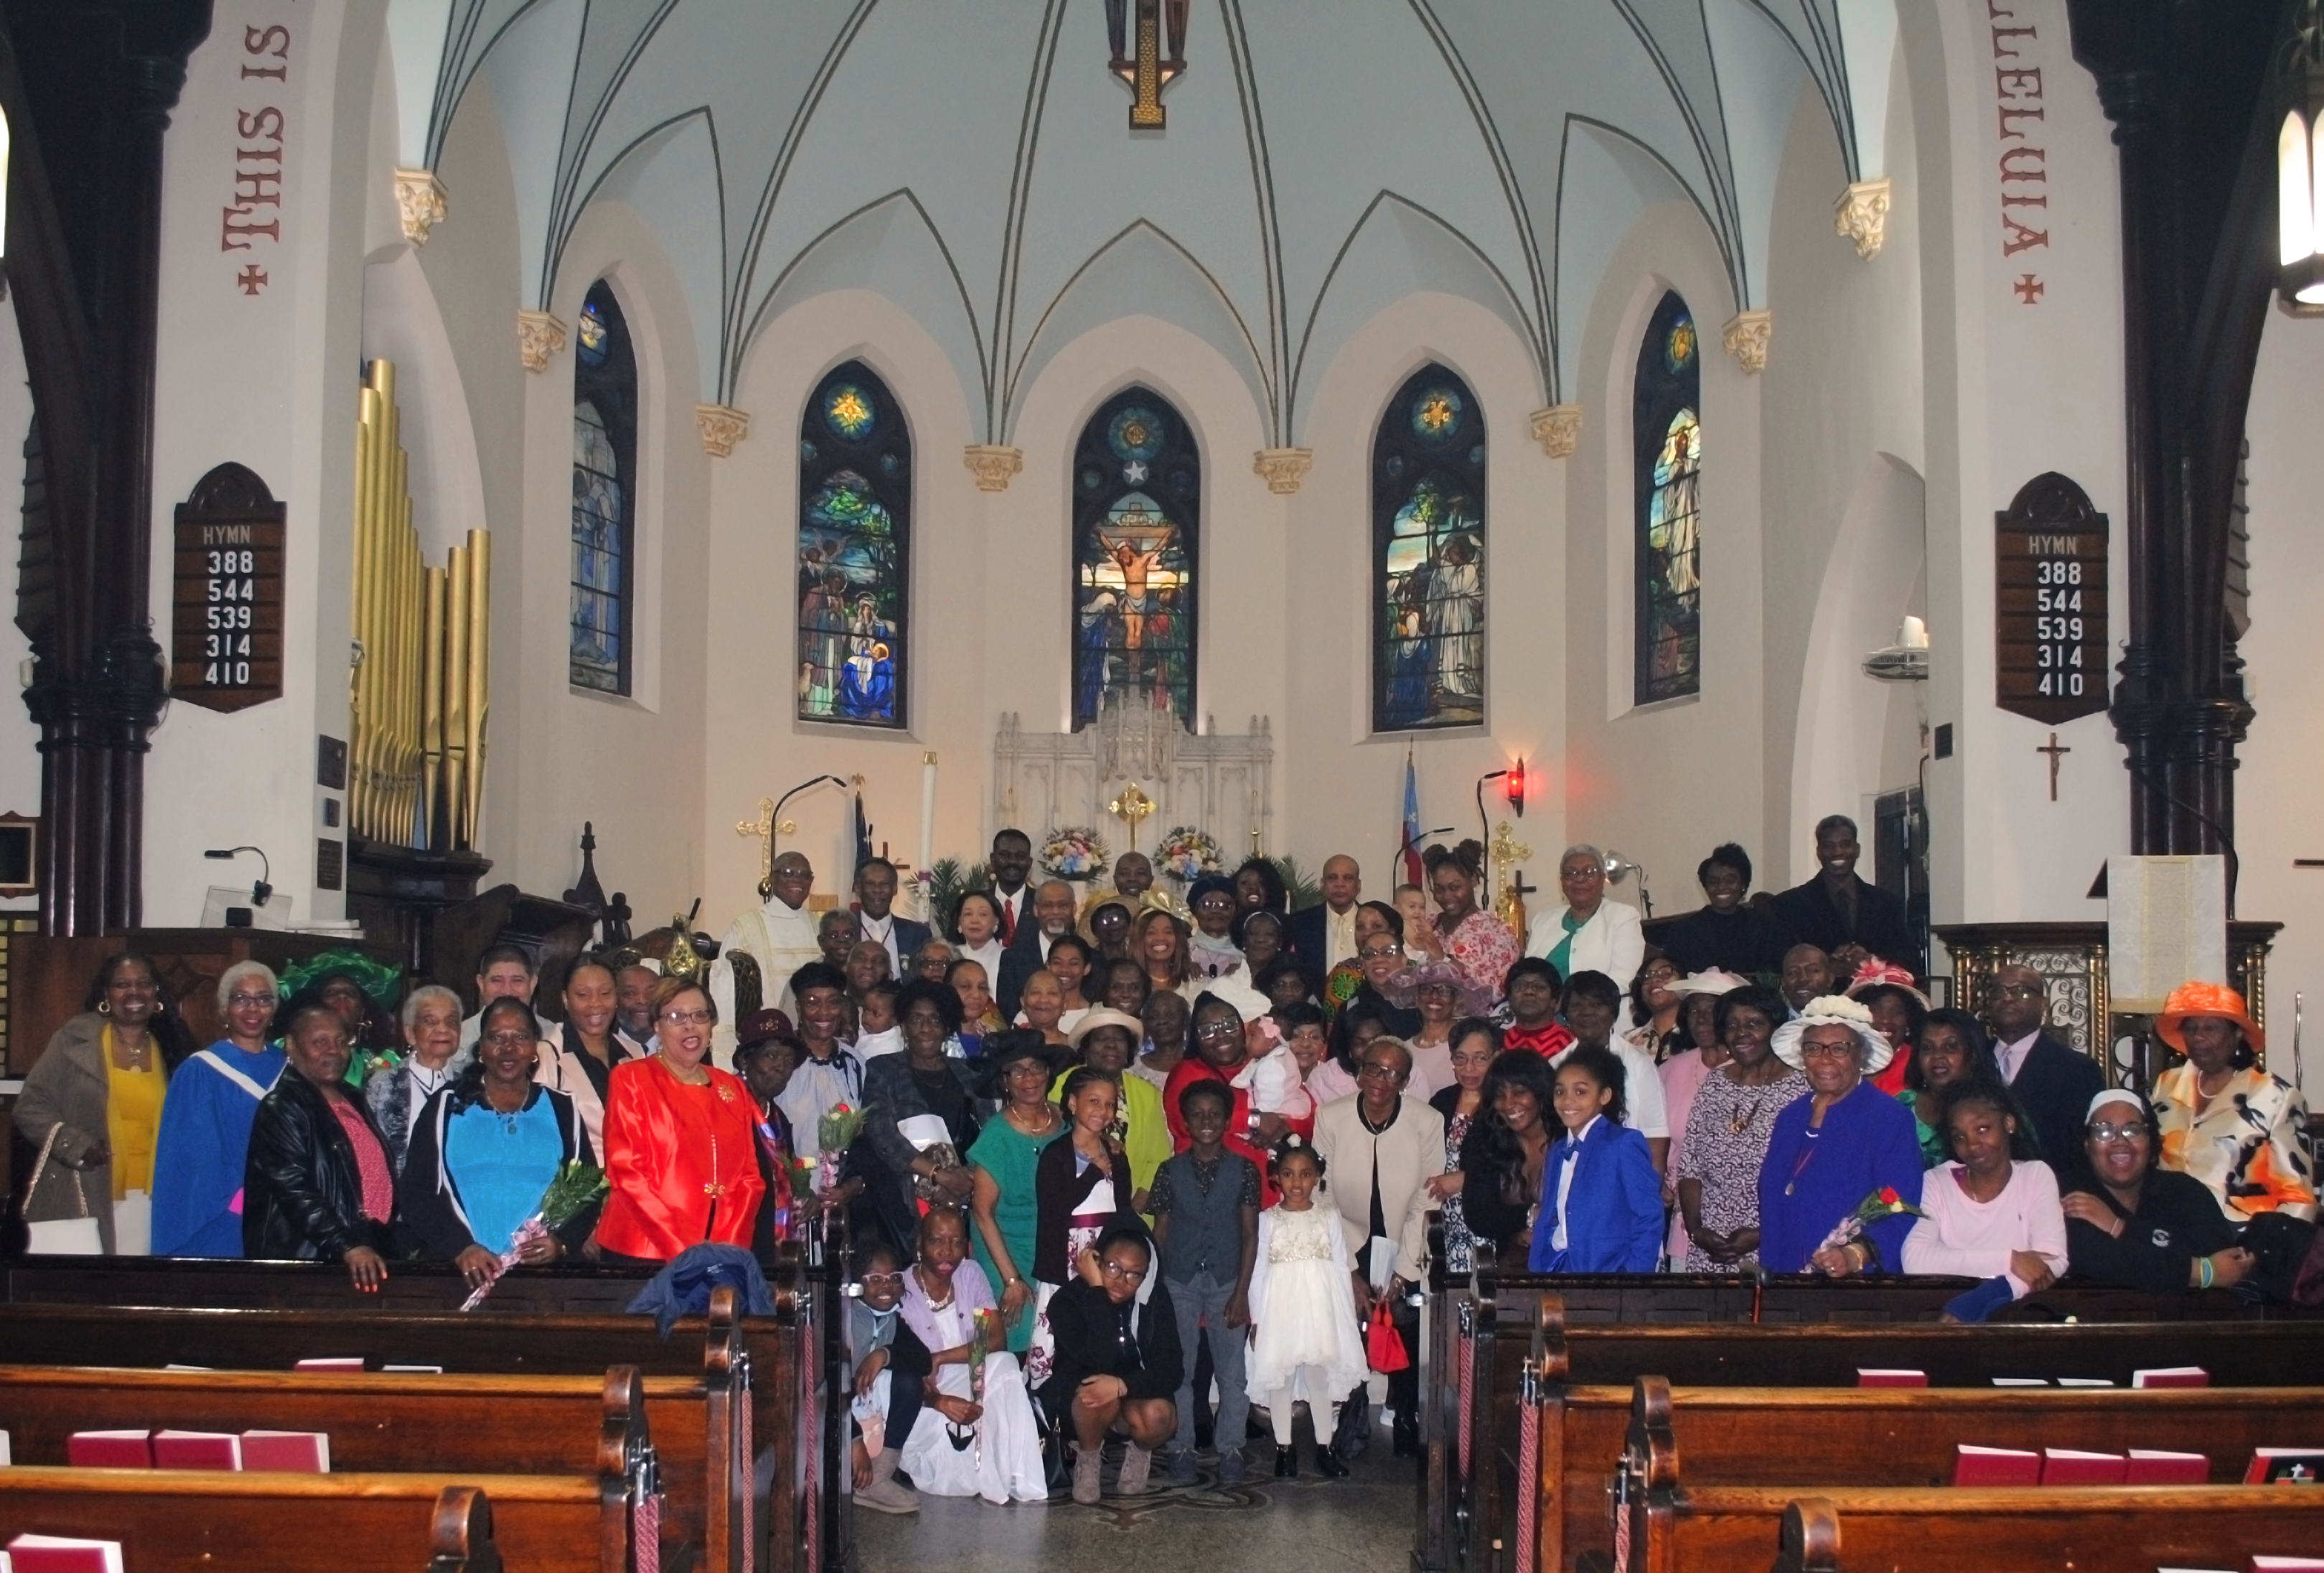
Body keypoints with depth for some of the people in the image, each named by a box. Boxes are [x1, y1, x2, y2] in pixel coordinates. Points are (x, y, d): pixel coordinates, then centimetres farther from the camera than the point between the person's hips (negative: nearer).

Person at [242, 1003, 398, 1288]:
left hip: (372, 1255, 8)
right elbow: (295, 1190, -20)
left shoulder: (352, 1100, 16)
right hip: (311, 1261, -8)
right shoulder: (282, 1109, -9)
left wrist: (387, 1241, 14)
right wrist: (348, 1246, -28)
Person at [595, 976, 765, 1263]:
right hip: (640, 1255, -3)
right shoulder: (631, 1080, 0)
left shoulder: (734, 1089, 13)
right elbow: (626, 1172, -8)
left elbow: (749, 1176, 9)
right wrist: (685, 1248, -15)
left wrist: (729, 1247, -7)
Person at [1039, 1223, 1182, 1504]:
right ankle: (1087, 1461, -4)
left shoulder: (1156, 1297, -13)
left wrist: (1122, 1385, -36)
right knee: (1096, 1396, -36)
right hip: (1076, 1394, -2)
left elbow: (1171, 1372, -18)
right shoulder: (1067, 1300, -20)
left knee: (1159, 1416, -31)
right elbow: (1098, 1361, -36)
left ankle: (1140, 1453, 5)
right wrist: (1097, 1289, -35)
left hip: (1134, 1396, 2)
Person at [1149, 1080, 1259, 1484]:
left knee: (1233, 1371, 1)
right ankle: (1181, 1448, 14)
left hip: (1227, 1281, 0)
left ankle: (1230, 1448, 13)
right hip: (1180, 1282, 1)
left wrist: (1242, 1291, -6)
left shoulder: (1243, 1170, 1)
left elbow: (1250, 1233, 0)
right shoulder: (1170, 1170, 3)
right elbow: (1160, 1233, 6)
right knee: (1178, 1370, 3)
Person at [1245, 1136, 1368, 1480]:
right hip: (1280, 1308, 0)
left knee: (1321, 1376, 3)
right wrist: (1257, 1319, -1)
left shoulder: (1329, 1219, 4)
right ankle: (1284, 1448, 14)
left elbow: (1341, 1269, 5)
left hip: (1321, 1308, 0)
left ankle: (1324, 1448, 12)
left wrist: (1347, 1317, 3)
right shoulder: (1268, 1220, 2)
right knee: (1279, 1377, 4)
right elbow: (1259, 1271, 2)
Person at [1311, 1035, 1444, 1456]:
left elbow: (1424, 1203, -10)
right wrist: (1352, 1275, -12)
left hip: (1404, 1251, 0)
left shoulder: (1429, 1123, -16)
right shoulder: (1330, 1118, -14)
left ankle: (1406, 1423, 17)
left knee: (1405, 1341, -2)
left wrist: (1401, 1272, -9)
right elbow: (1322, 1200, -10)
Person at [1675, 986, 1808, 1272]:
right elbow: (1689, 1166, 7)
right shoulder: (1713, 1084, 8)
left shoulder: (1800, 1089, -7)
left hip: (1775, 1251, -4)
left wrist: (1763, 1235, -15)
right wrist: (1695, 1229, -4)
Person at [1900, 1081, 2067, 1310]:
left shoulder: (2037, 1175, 6)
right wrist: (2010, 1260, -16)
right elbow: (1914, 1260, -11)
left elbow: (2053, 1262, -7)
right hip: (1947, 1310, 0)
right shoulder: (1936, 1182, 6)